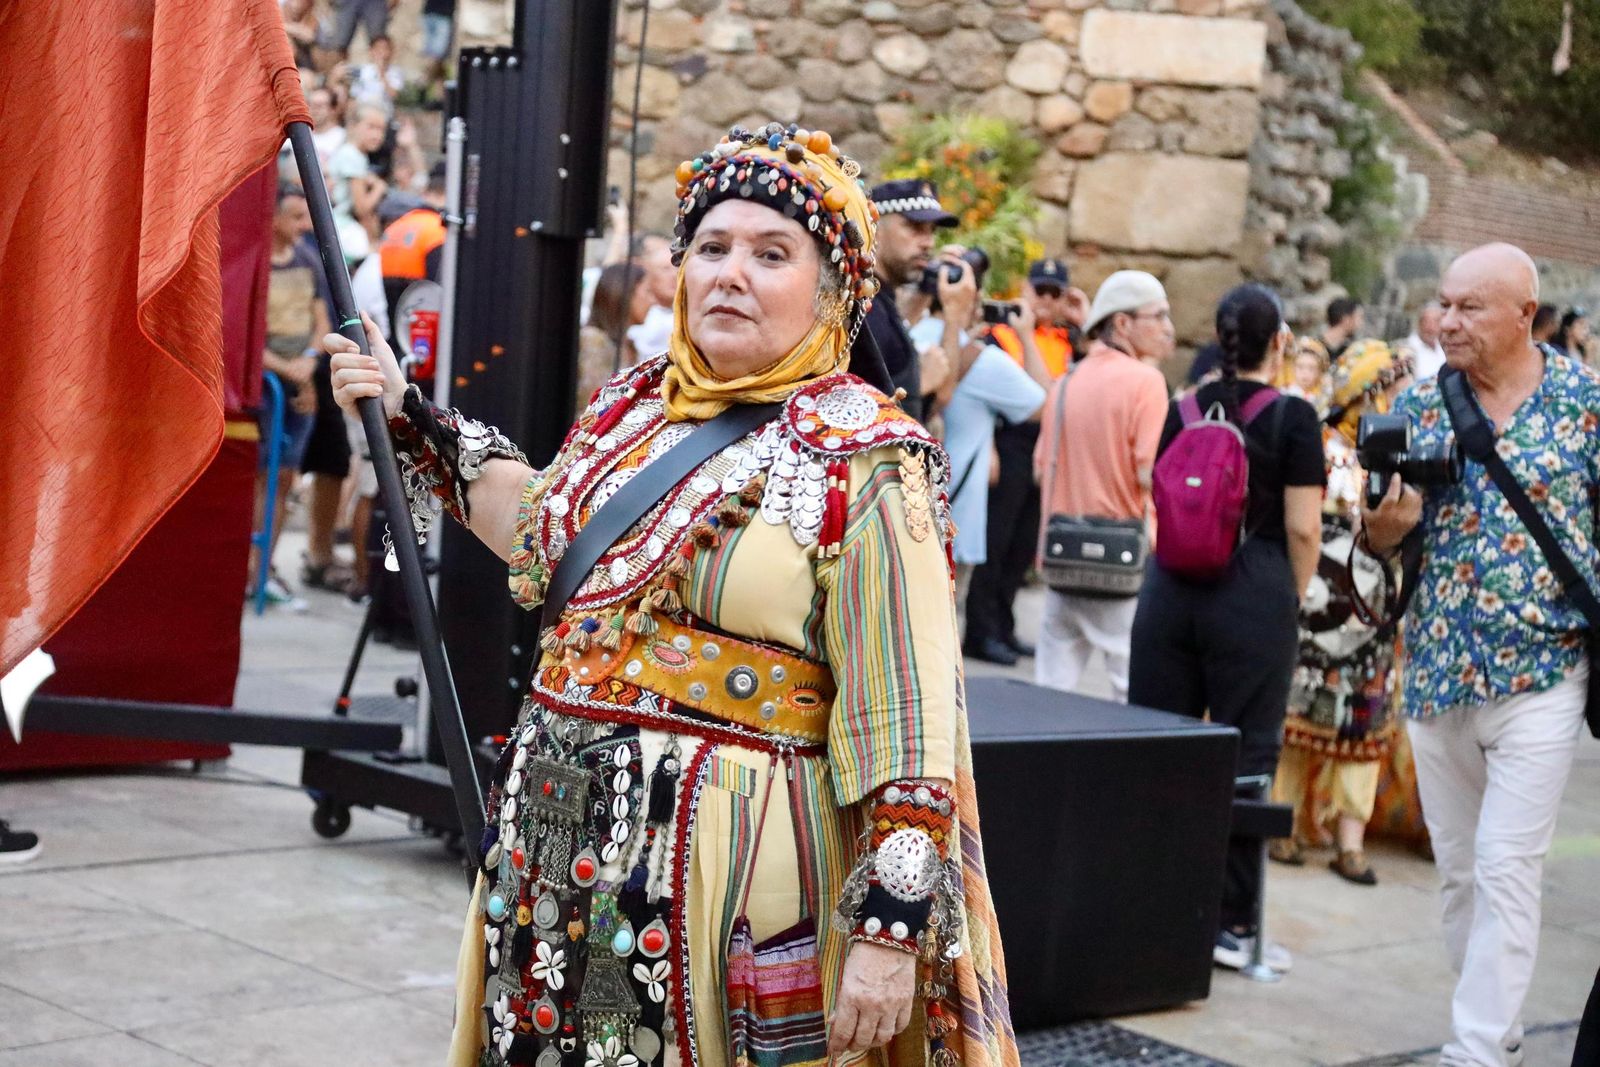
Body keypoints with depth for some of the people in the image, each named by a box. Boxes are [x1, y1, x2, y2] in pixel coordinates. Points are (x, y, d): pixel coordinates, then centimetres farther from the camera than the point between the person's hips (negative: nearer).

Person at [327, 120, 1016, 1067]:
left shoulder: (863, 462, -11)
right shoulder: (630, 406, 9)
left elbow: (904, 713, -15)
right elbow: (538, 531, 29)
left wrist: (892, 925, -19)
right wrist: (410, 418, 26)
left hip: (727, 863, -6)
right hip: (553, 847, 7)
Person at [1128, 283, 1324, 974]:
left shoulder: (1183, 411, 7)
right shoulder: (1293, 418, -6)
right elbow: (1303, 530, -8)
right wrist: (1293, 597, 6)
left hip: (1172, 587, 4)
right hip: (1256, 596, -4)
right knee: (1243, 759, 2)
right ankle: (1231, 923, 7)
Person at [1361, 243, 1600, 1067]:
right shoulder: (1417, 405, 5)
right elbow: (1382, 538, 8)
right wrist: (1385, 527, -16)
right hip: (1437, 671, 4)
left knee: (1506, 869, -9)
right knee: (1458, 871, 13)